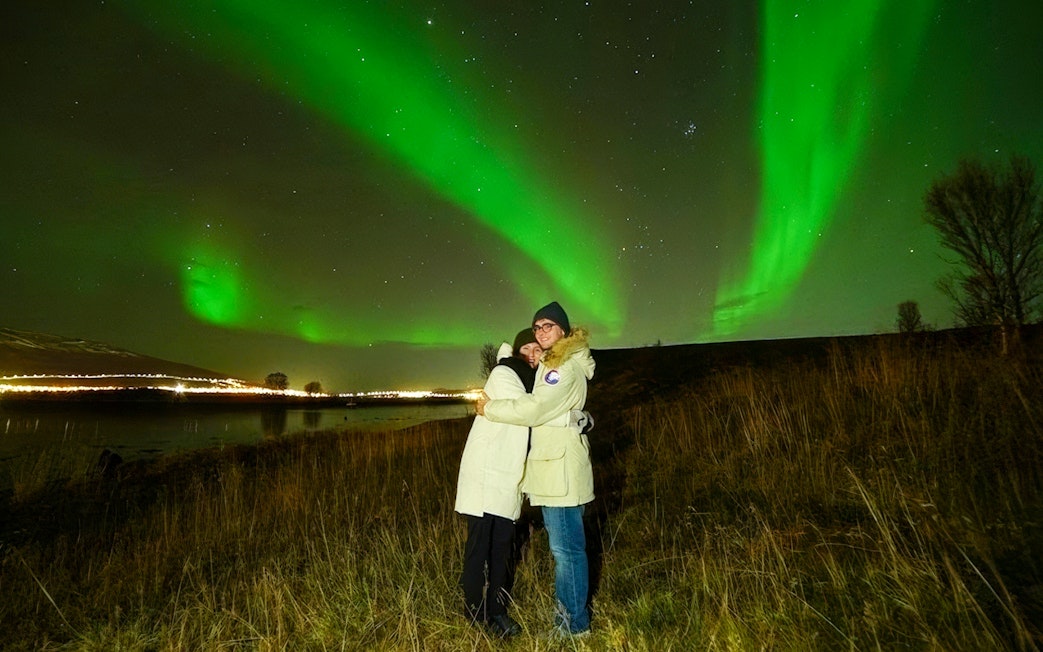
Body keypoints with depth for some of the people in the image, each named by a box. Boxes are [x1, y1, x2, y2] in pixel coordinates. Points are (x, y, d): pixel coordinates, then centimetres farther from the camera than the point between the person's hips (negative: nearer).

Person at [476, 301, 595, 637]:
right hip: (554, 467, 11)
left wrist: (489, 407, -12)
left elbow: (532, 409, -23)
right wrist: (532, 362, 12)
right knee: (563, 546, 19)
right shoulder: (553, 363, 17)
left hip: (562, 470, -11)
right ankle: (566, 613, 32)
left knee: (567, 548, -1)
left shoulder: (566, 368, -17)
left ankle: (576, 623, 14)